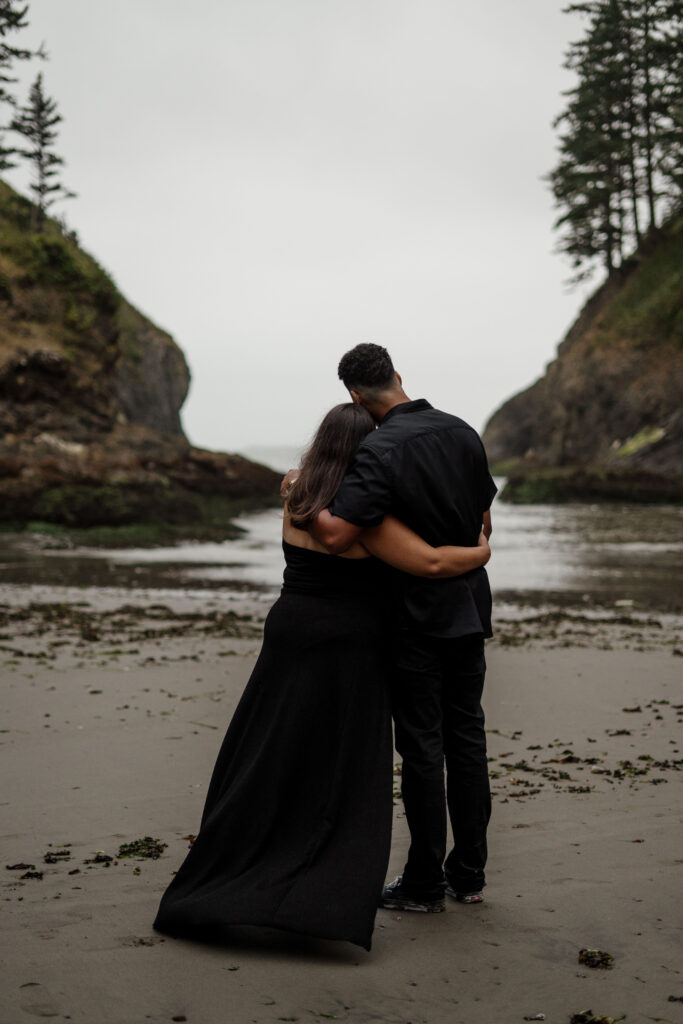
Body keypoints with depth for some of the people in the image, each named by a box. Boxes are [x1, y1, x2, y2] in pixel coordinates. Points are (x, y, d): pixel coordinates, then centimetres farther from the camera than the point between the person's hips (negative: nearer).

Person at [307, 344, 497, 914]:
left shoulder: (381, 451, -19)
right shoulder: (462, 432, 4)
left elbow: (336, 536, -28)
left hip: (419, 616, -6)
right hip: (470, 609, 7)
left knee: (422, 746, 1)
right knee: (467, 738, 13)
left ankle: (425, 884, 10)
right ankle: (469, 873, 21)